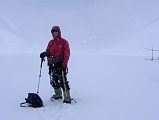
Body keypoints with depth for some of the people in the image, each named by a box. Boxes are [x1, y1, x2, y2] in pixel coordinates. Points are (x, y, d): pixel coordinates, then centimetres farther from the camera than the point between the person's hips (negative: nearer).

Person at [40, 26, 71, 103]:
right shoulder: (51, 42, 14)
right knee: (54, 81, 13)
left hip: (61, 65, -6)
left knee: (63, 81, -9)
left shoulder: (64, 42, -3)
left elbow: (67, 54, -8)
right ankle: (58, 95, 30)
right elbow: (48, 52, 17)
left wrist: (64, 64, -18)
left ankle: (67, 98, -4)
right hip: (52, 65, 6)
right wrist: (44, 54, -7)